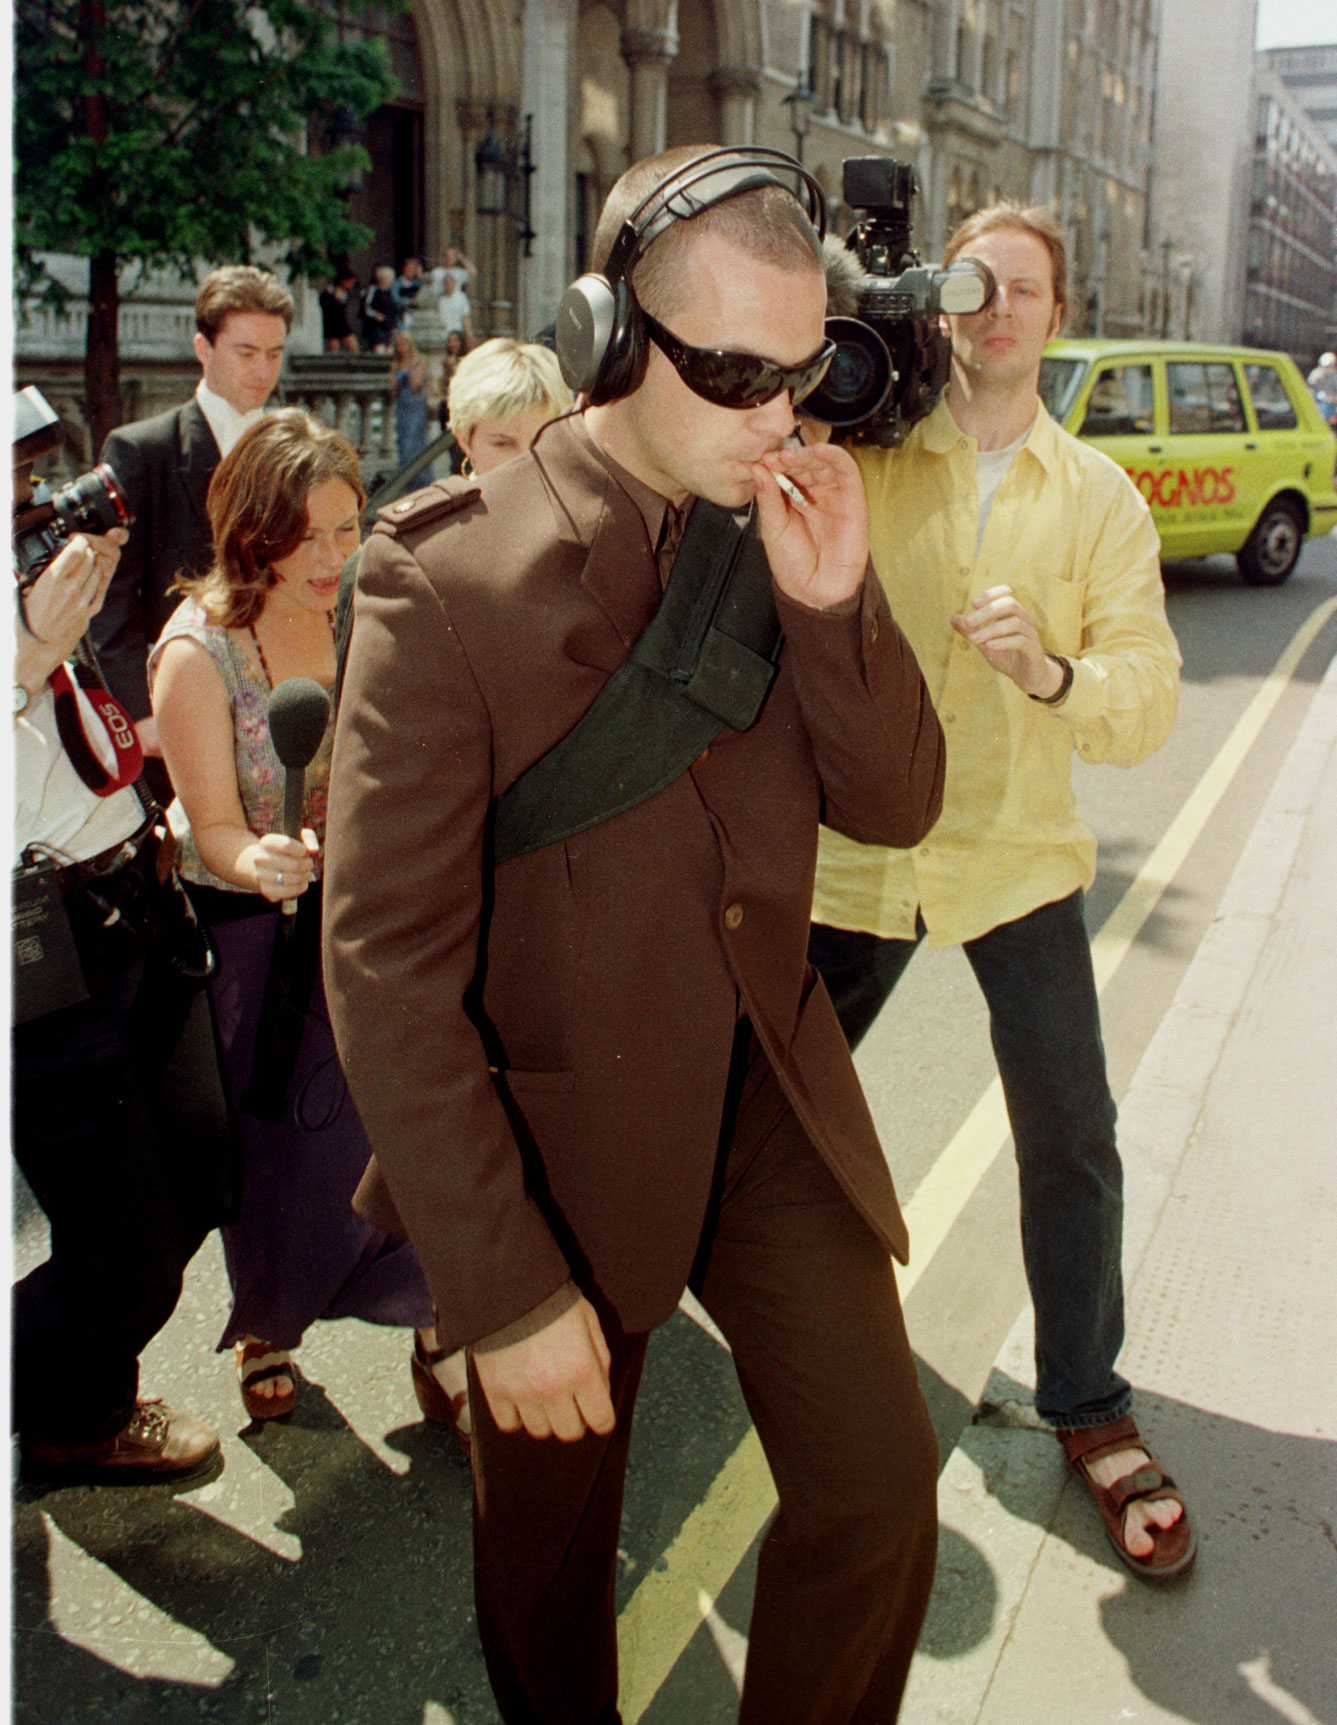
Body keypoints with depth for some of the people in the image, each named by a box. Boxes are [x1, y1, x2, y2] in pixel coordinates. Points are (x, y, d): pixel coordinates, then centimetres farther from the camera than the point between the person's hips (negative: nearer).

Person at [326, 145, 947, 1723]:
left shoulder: (777, 534, -2)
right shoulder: (448, 573, -20)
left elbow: (897, 806, 2)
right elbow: (387, 960, -20)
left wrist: (833, 604, -16)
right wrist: (503, 1291, -19)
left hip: (771, 1104, 4)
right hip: (562, 1140, -4)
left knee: (879, 1488, 6)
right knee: (550, 1548, 18)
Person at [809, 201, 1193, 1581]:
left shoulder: (1098, 497, 1)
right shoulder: (861, 456, 0)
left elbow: (1149, 701, -5)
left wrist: (1053, 669, -28)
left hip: (1017, 854, 0)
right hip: (854, 845, 0)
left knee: (1069, 1137, 0)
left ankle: (1088, 1409, 20)